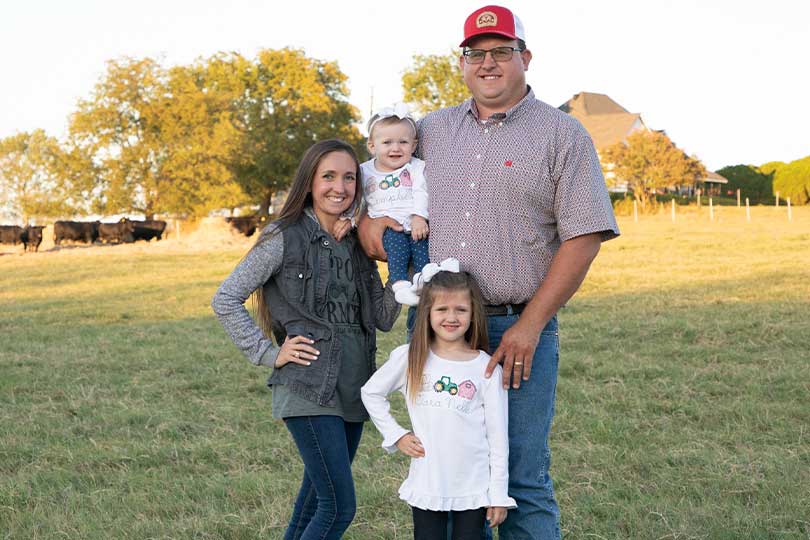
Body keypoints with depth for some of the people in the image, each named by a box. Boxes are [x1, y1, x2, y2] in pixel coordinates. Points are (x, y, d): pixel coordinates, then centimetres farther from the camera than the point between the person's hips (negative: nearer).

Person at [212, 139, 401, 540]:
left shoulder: (358, 245, 11)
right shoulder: (284, 239, -7)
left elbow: (384, 318, 9)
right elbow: (225, 300, -6)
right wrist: (269, 354, -9)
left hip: (353, 390, 7)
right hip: (308, 389, -7)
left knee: (317, 498, 16)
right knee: (339, 507, -10)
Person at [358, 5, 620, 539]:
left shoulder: (563, 135, 0)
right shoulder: (431, 131, 14)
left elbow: (584, 238, -6)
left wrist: (530, 325, -13)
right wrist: (365, 216, 4)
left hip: (519, 329, -4)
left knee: (523, 481, -3)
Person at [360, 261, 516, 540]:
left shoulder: (486, 368, -4)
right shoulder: (410, 359, -1)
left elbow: (498, 436, -1)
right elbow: (370, 393, 14)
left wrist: (499, 494, -1)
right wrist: (396, 435, 4)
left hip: (474, 487, -1)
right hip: (426, 484, 1)